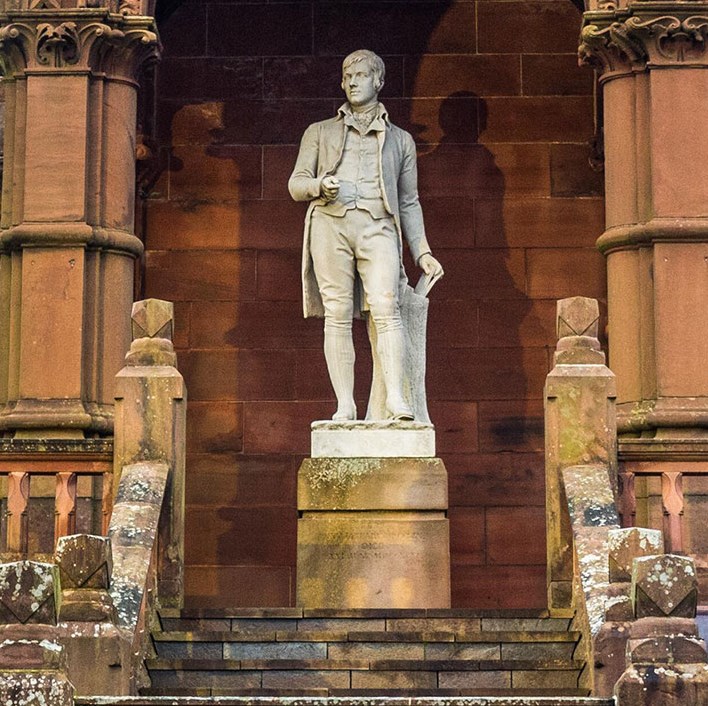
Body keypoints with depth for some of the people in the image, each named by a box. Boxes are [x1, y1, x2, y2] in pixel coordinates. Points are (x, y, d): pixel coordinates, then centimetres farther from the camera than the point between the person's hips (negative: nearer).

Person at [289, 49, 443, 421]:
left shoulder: (400, 140, 25)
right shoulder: (320, 132, 23)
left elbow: (409, 203, 23)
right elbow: (296, 184, 15)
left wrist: (422, 252, 12)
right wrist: (320, 185, -8)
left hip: (378, 227, 0)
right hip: (330, 223, 0)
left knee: (386, 308, -19)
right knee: (337, 314, -7)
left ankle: (396, 400, -26)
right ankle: (345, 405, -7)